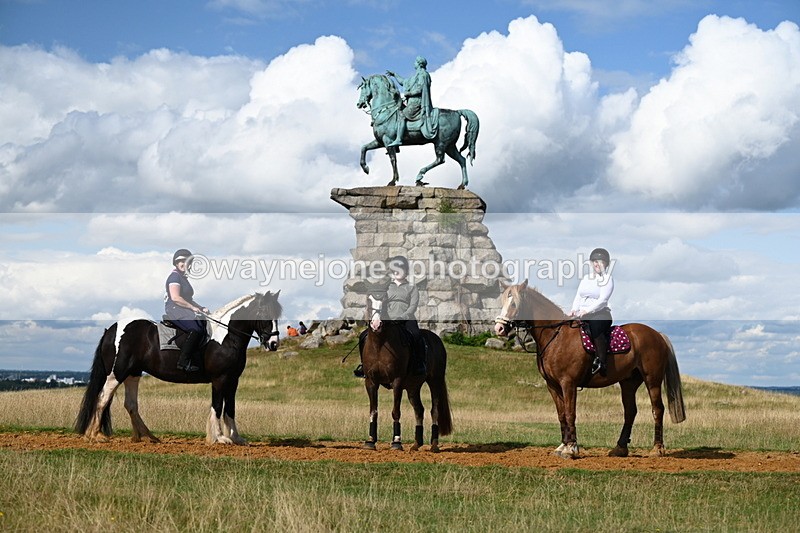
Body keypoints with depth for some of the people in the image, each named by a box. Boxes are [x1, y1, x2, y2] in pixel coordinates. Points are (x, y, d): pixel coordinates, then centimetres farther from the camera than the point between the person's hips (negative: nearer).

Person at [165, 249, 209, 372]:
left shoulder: (184, 277, 23)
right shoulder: (174, 276, -7)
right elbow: (175, 298, -19)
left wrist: (201, 308, 13)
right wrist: (192, 307, -14)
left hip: (185, 309, 10)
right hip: (174, 310, -10)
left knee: (205, 323, -7)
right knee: (195, 327, -29)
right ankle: (183, 362, -24)